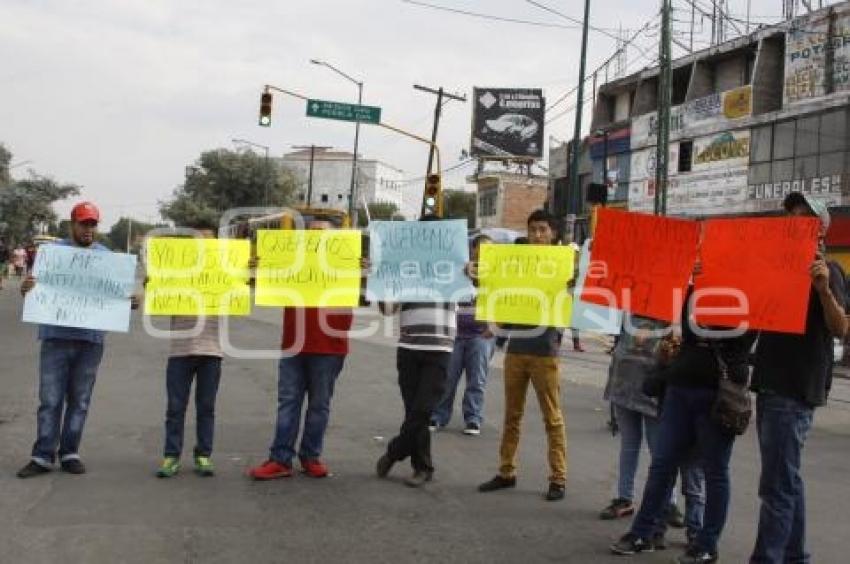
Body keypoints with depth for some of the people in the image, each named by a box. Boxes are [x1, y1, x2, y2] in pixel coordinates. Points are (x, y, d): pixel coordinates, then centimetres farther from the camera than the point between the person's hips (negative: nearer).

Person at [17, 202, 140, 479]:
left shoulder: (106, 256, 9)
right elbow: (36, 287, 3)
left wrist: (129, 303, -10)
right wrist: (26, 289, -21)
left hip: (91, 339, 2)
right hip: (56, 336, -2)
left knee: (79, 401, 8)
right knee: (50, 400, -1)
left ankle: (69, 453, 17)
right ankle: (43, 456, 5)